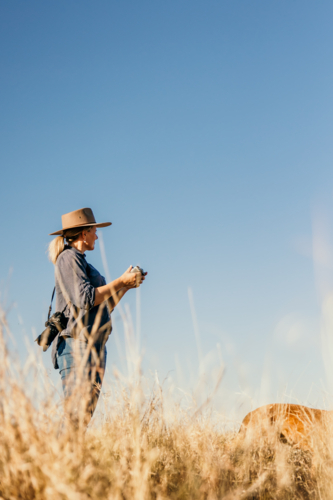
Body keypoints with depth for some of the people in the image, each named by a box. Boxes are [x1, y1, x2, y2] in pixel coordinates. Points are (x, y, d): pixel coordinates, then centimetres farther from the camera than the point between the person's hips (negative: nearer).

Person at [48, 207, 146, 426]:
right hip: (78, 344, -9)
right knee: (76, 415, -15)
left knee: (85, 416, 3)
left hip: (95, 347, 9)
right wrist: (120, 281, -7)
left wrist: (126, 286, 17)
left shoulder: (82, 262, 25)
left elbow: (104, 308, 25)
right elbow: (86, 299, -16)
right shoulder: (69, 258, -3)